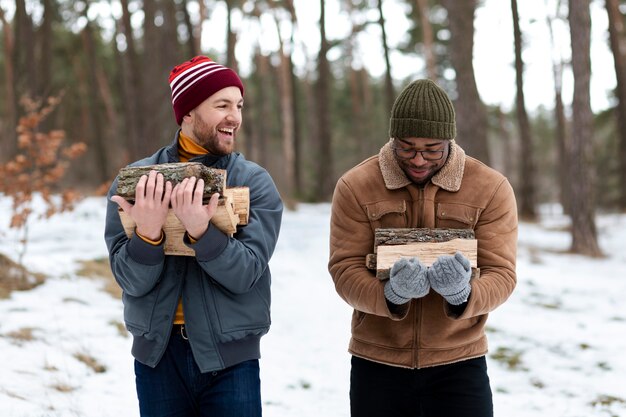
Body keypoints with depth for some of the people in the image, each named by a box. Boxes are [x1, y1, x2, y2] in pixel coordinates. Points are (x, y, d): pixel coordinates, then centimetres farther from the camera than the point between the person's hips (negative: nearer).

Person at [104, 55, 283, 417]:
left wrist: (200, 231, -31)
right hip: (158, 354, 1)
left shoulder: (256, 183, -5)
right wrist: (148, 231, -26)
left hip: (230, 359, -1)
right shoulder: (135, 180, -3)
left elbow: (245, 273, -16)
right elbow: (132, 281, -8)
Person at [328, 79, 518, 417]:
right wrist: (390, 294, -28)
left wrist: (463, 295, -29)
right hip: (376, 364, 1)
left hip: (458, 365, 0)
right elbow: (345, 270, -9)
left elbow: (501, 274, -8)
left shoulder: (491, 189, -4)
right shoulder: (355, 186, -5)